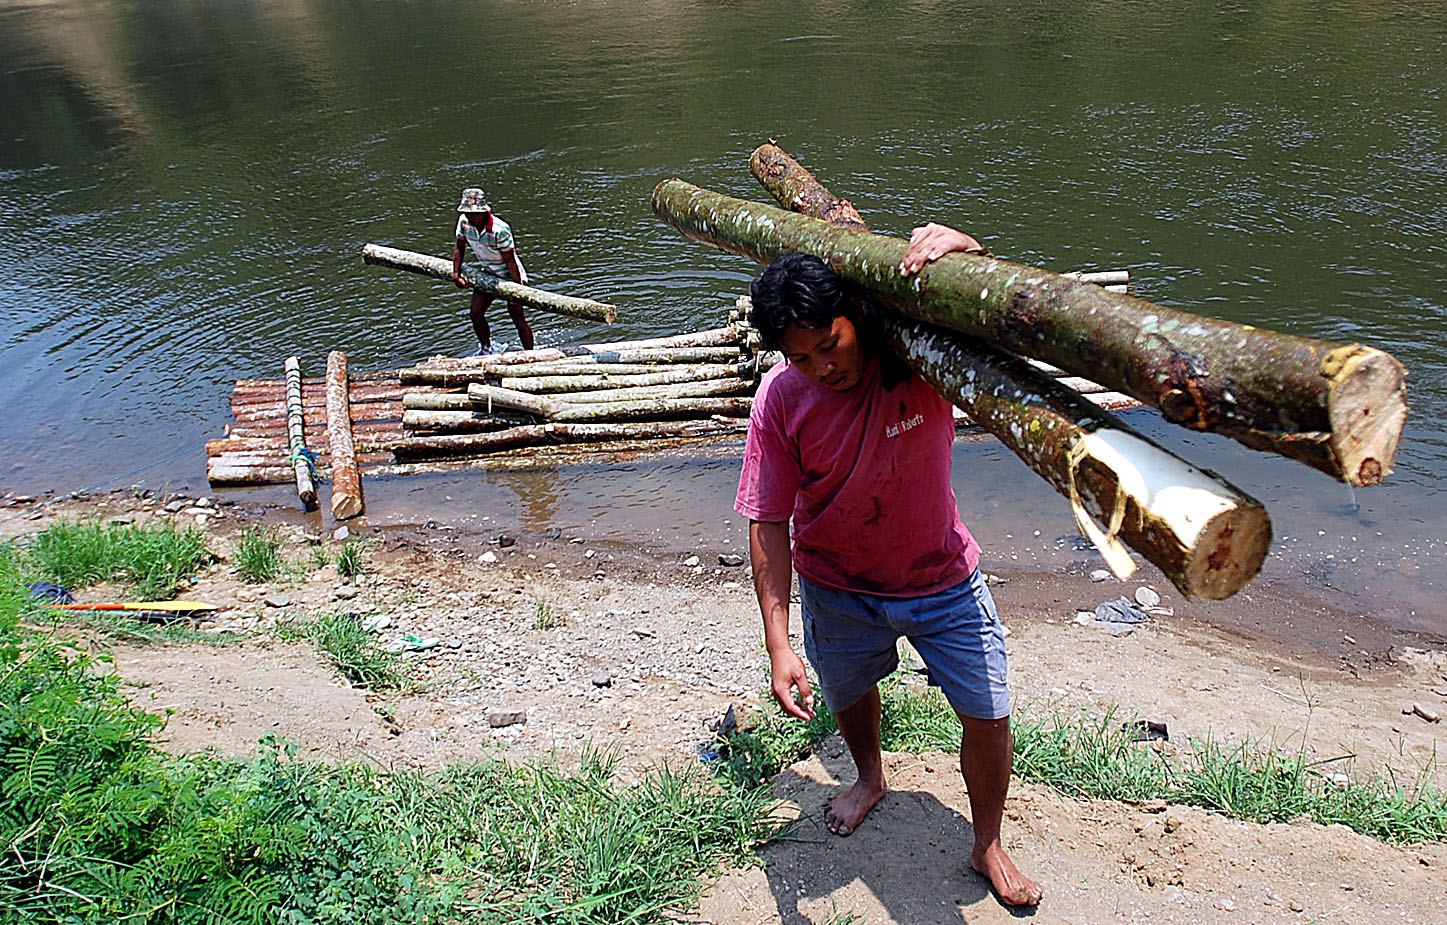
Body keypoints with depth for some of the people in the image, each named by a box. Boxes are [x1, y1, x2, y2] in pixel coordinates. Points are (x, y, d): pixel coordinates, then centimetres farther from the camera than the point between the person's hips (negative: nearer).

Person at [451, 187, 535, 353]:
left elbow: (510, 261, -25)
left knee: (517, 316, -10)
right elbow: (459, 246, 4)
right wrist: (456, 273, -2)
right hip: (488, 273, 6)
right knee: (476, 314, 2)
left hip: (509, 274, -6)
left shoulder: (500, 230, -32)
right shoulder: (464, 221, -13)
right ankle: (486, 350, 21)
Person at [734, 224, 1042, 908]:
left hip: (942, 577, -1)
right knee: (848, 693, 25)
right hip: (838, 588, 2)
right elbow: (768, 523, -19)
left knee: (988, 717, 4)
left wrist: (967, 253, -56)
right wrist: (779, 645, -23)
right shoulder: (780, 399, -22)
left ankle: (988, 846, 35)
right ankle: (870, 778, 61)